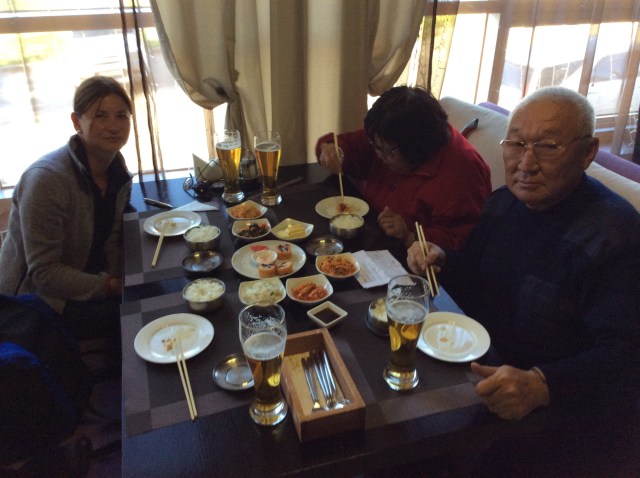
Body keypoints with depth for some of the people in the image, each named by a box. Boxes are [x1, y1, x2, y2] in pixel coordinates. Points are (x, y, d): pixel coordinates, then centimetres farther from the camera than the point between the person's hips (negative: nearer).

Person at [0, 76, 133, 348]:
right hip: (38, 296, -7)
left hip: (91, 277, 7)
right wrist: (110, 286, -24)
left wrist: (122, 281, -11)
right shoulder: (45, 180, -27)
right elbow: (44, 272, -24)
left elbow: (113, 237, 4)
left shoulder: (116, 167, -3)